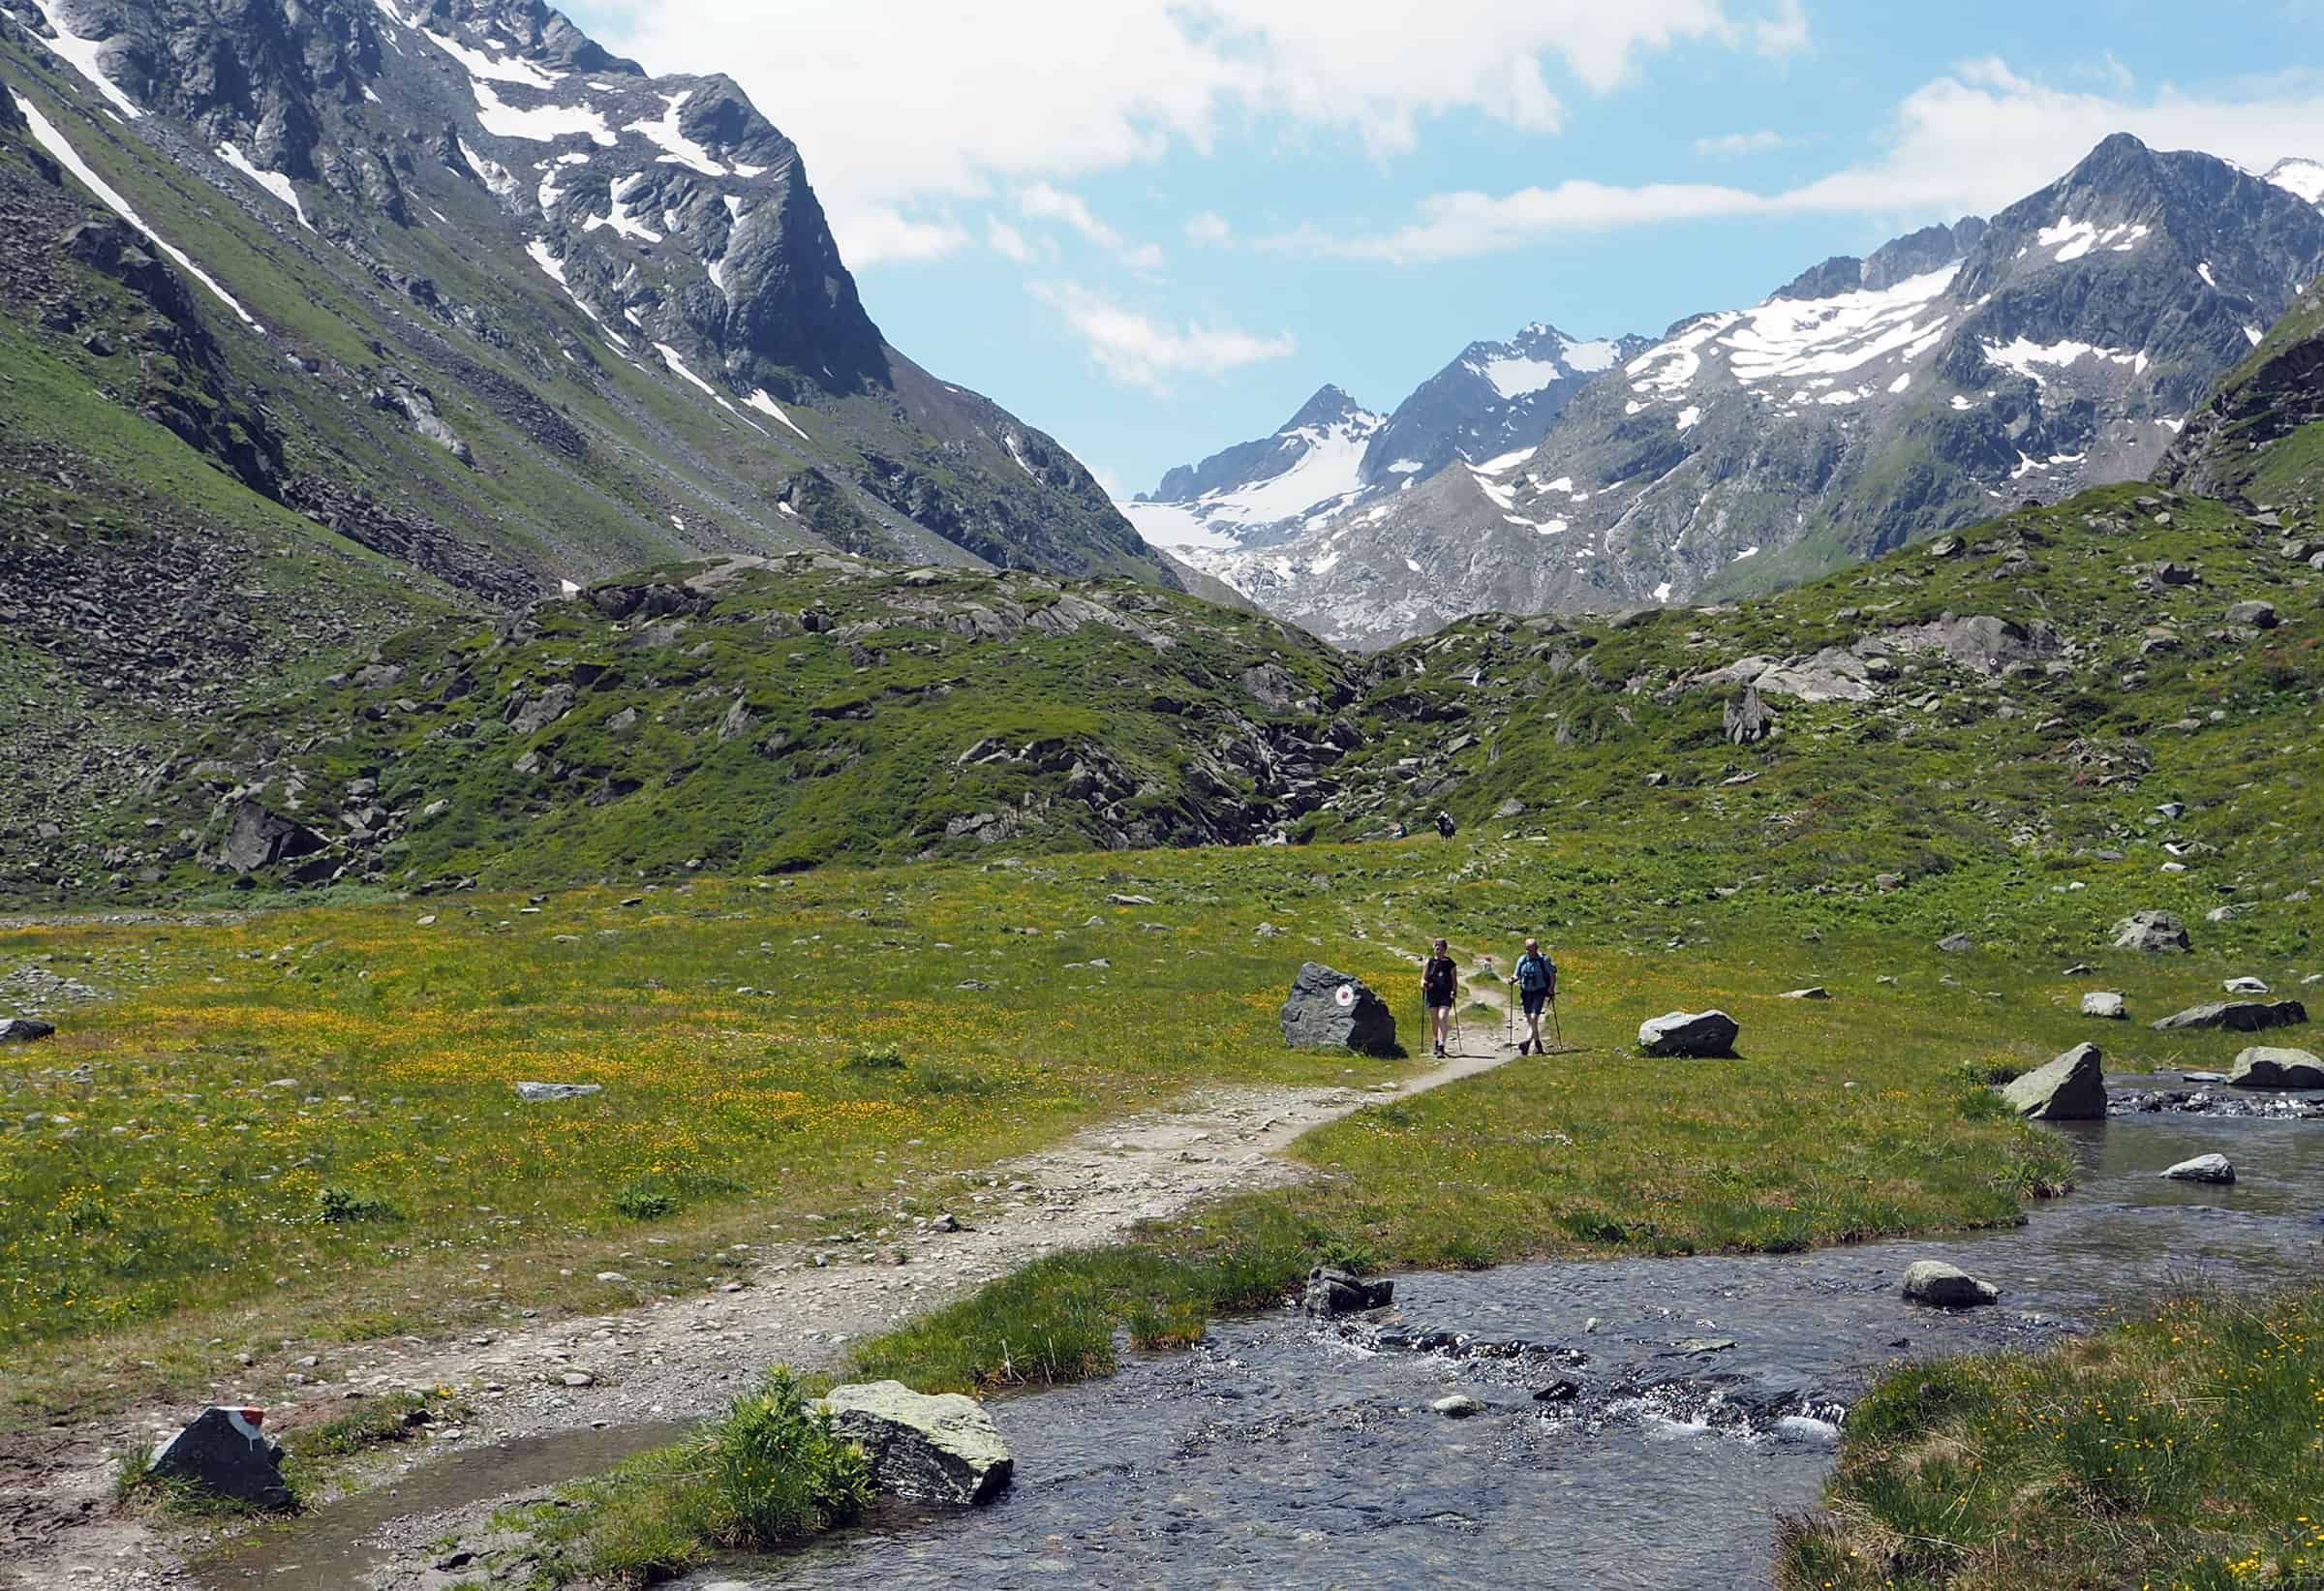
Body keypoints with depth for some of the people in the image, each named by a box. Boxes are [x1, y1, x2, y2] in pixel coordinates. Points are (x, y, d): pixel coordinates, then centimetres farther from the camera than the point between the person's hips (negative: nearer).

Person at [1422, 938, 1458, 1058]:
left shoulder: (1450, 963, 3)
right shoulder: (1430, 962, 6)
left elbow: (1454, 980, 6)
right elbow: (1423, 978, 9)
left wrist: (1454, 991, -11)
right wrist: (1423, 983, -13)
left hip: (1446, 995, -3)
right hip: (1432, 994, 3)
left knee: (1442, 1019, -17)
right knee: (1434, 1021, 10)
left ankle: (1441, 1047, -22)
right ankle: (1437, 1042, 33)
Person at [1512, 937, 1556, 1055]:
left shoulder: (1544, 960, -8)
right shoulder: (1522, 960, 2)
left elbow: (1553, 975, 1)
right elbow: (1517, 976, 11)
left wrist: (1552, 989, -9)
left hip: (1539, 991, -5)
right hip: (1526, 992, 5)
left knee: (1534, 1017, -17)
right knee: (1529, 1019, 9)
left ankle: (1527, 1041, -27)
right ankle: (1537, 1045, 19)